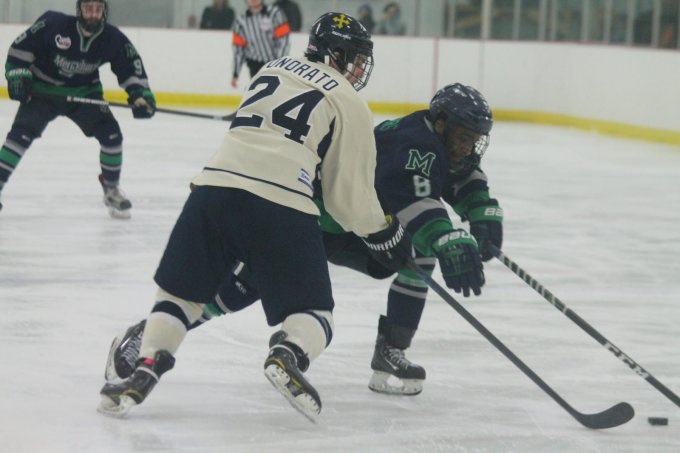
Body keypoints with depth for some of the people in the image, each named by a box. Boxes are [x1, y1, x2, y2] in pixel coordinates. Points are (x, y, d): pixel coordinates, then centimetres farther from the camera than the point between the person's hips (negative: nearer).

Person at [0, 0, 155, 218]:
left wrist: (140, 94, -16)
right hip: (42, 91, -2)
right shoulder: (53, 24, -24)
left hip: (85, 93, 2)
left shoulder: (113, 39, -15)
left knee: (111, 134, -10)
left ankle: (111, 189, 12)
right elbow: (22, 46, -12)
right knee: (21, 134, -19)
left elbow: (130, 67, -3)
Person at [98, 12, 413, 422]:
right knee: (313, 312, 8)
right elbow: (351, 194, 11)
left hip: (215, 185, 4)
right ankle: (288, 354, -23)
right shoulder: (350, 105, 12)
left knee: (180, 292, 19)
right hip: (281, 207, -4)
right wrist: (388, 236, 27)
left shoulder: (274, 69, 26)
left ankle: (144, 372, 0)